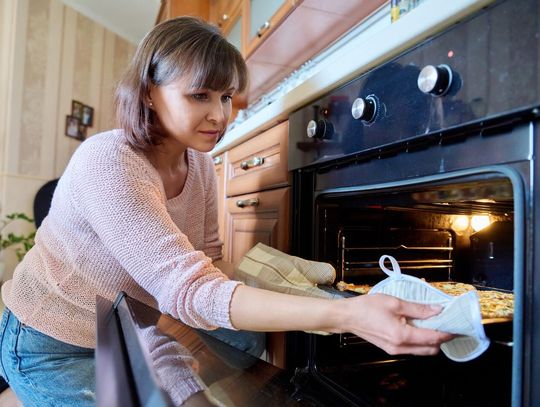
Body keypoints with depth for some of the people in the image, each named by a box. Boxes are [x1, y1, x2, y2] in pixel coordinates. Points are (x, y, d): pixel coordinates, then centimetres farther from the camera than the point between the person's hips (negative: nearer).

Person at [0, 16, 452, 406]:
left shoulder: (199, 163, -8)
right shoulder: (108, 162, -33)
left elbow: (209, 261, -4)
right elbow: (188, 290, -42)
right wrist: (346, 314, -52)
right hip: (55, 350, -5)